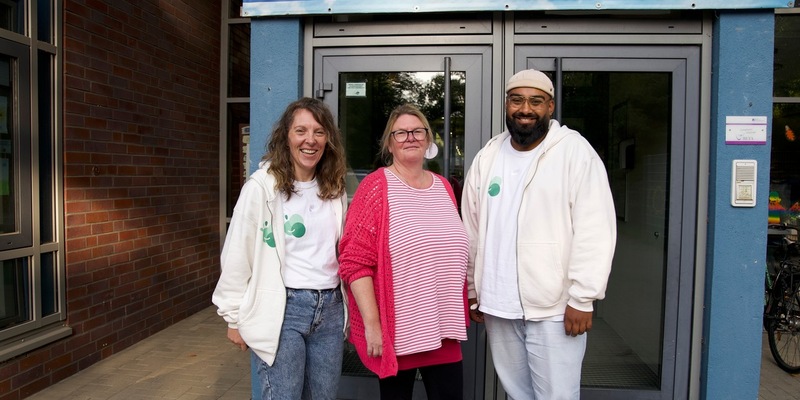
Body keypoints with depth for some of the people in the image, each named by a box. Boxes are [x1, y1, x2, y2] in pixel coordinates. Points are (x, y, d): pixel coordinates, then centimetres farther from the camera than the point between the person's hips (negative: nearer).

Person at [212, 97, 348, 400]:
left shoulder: (335, 188, 6)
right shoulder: (262, 186, -10)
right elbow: (237, 257, -6)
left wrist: (344, 306, 15)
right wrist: (235, 317, -2)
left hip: (330, 308, 5)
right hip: (281, 309, -5)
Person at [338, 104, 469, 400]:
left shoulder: (443, 187, 9)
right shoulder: (376, 186, -8)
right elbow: (355, 262, -13)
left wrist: (458, 315, 16)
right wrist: (372, 324, -16)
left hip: (443, 327, 5)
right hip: (396, 329, -5)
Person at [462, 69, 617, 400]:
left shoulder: (575, 151, -7)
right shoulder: (486, 157, 7)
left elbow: (594, 230, -11)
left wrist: (582, 298, -15)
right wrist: (472, 291, 13)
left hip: (554, 307, -4)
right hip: (498, 305, 5)